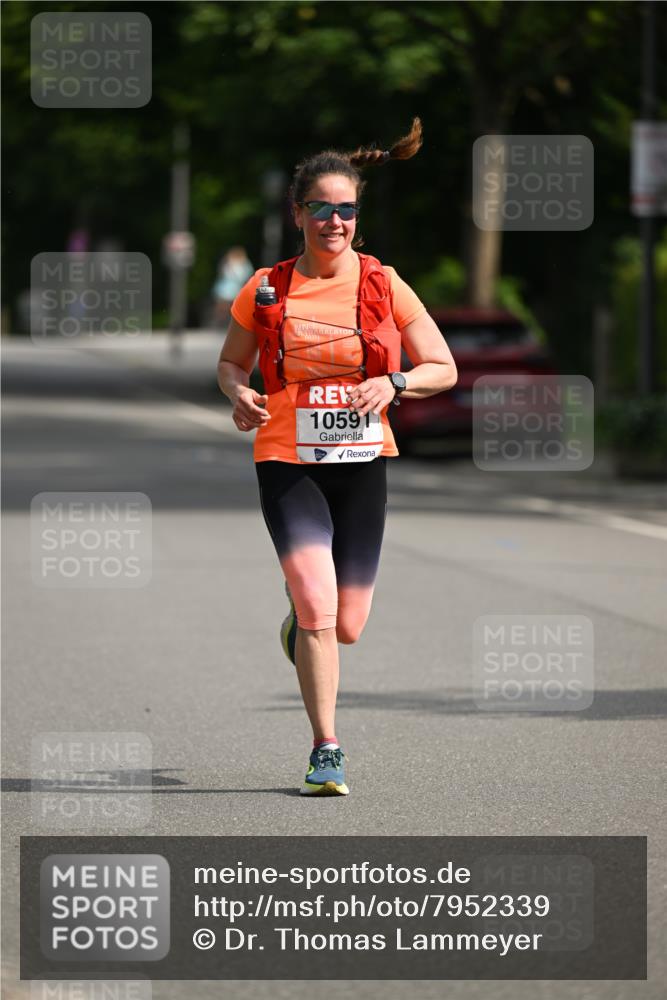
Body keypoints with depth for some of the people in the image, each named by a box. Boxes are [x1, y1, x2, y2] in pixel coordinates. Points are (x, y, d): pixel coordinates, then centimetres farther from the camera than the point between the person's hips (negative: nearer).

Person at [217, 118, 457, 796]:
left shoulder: (383, 286, -1)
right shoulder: (265, 290, -1)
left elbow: (444, 369, 5)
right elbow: (230, 362, 14)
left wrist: (393, 384, -15)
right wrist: (239, 395, -8)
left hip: (361, 465, 2)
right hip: (287, 464, -2)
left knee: (347, 627, 6)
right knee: (319, 609, -18)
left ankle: (298, 620, 45)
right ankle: (326, 752, -7)